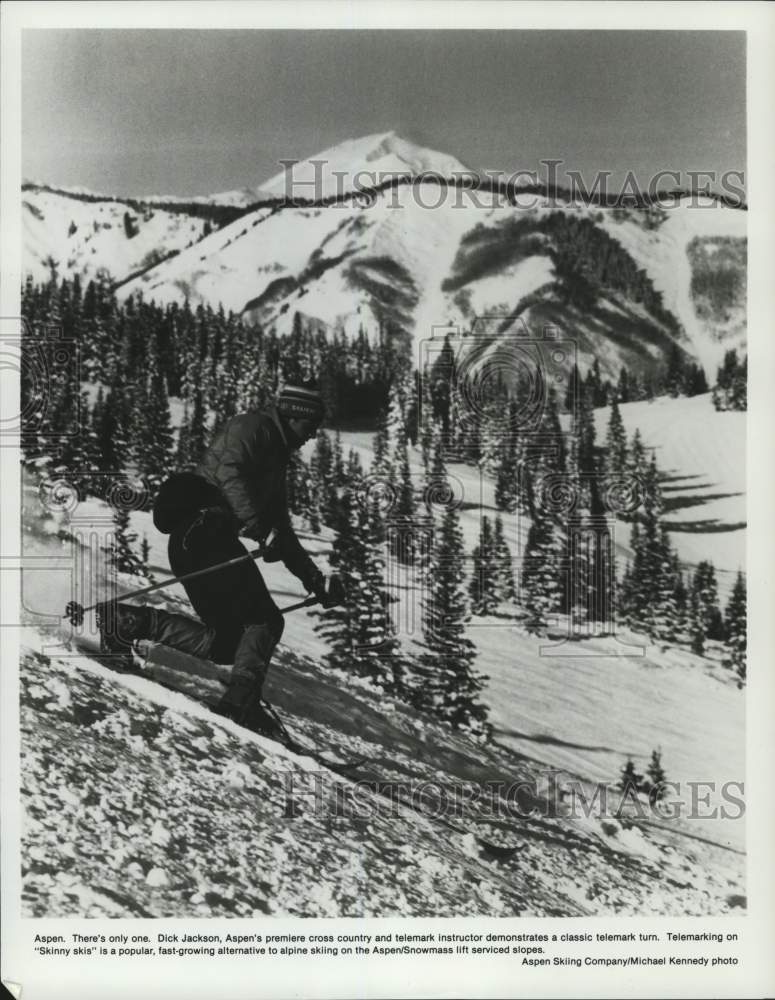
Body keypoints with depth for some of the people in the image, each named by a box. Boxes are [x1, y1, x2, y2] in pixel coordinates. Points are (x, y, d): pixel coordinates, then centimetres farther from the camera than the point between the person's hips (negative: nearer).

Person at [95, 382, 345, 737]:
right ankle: (242, 700, -20)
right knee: (266, 621, -10)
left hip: (190, 540, 10)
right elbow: (228, 472, -18)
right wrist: (260, 529, -26)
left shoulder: (274, 458, 30)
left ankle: (131, 620, 0)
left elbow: (282, 533, 31)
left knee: (226, 644, 4)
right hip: (204, 532, -9)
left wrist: (315, 580, 25)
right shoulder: (253, 426, 3)